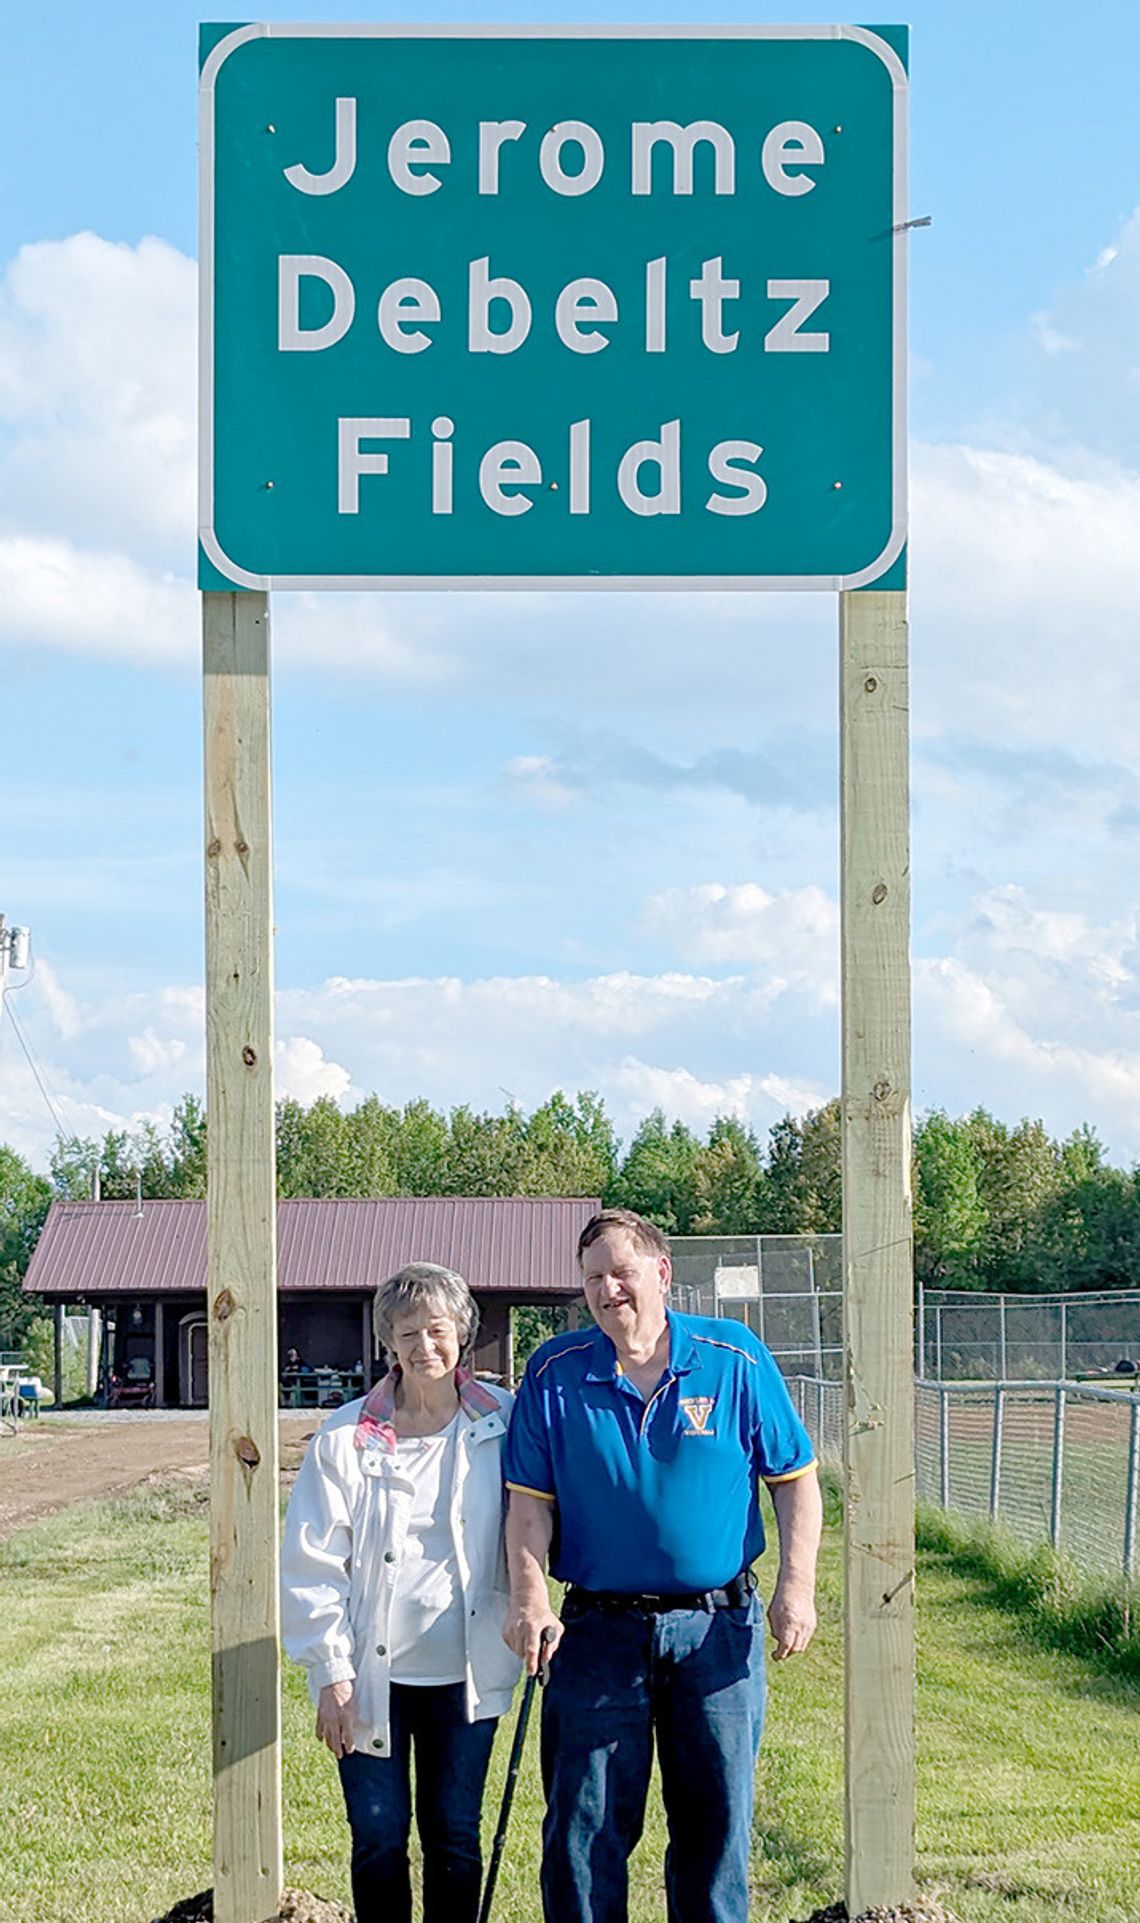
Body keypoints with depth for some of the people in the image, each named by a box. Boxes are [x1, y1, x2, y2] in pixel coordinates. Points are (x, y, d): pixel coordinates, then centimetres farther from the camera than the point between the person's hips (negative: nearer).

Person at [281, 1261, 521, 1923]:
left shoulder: (501, 1424, 0)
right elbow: (312, 1563, -1)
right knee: (379, 1842, 2)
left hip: (465, 1672, 1)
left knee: (455, 1838, 6)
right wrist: (332, 1671, -6)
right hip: (371, 1675, 0)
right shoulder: (348, 1436, -3)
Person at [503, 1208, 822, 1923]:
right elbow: (530, 1501, 2)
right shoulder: (556, 1373, 1)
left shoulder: (735, 1360, -1)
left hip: (716, 1629, 0)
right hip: (598, 1629, 0)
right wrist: (528, 1595, -12)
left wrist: (797, 1587, -5)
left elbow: (795, 1479, 4)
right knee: (584, 1827, 0)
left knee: (716, 1823, 7)